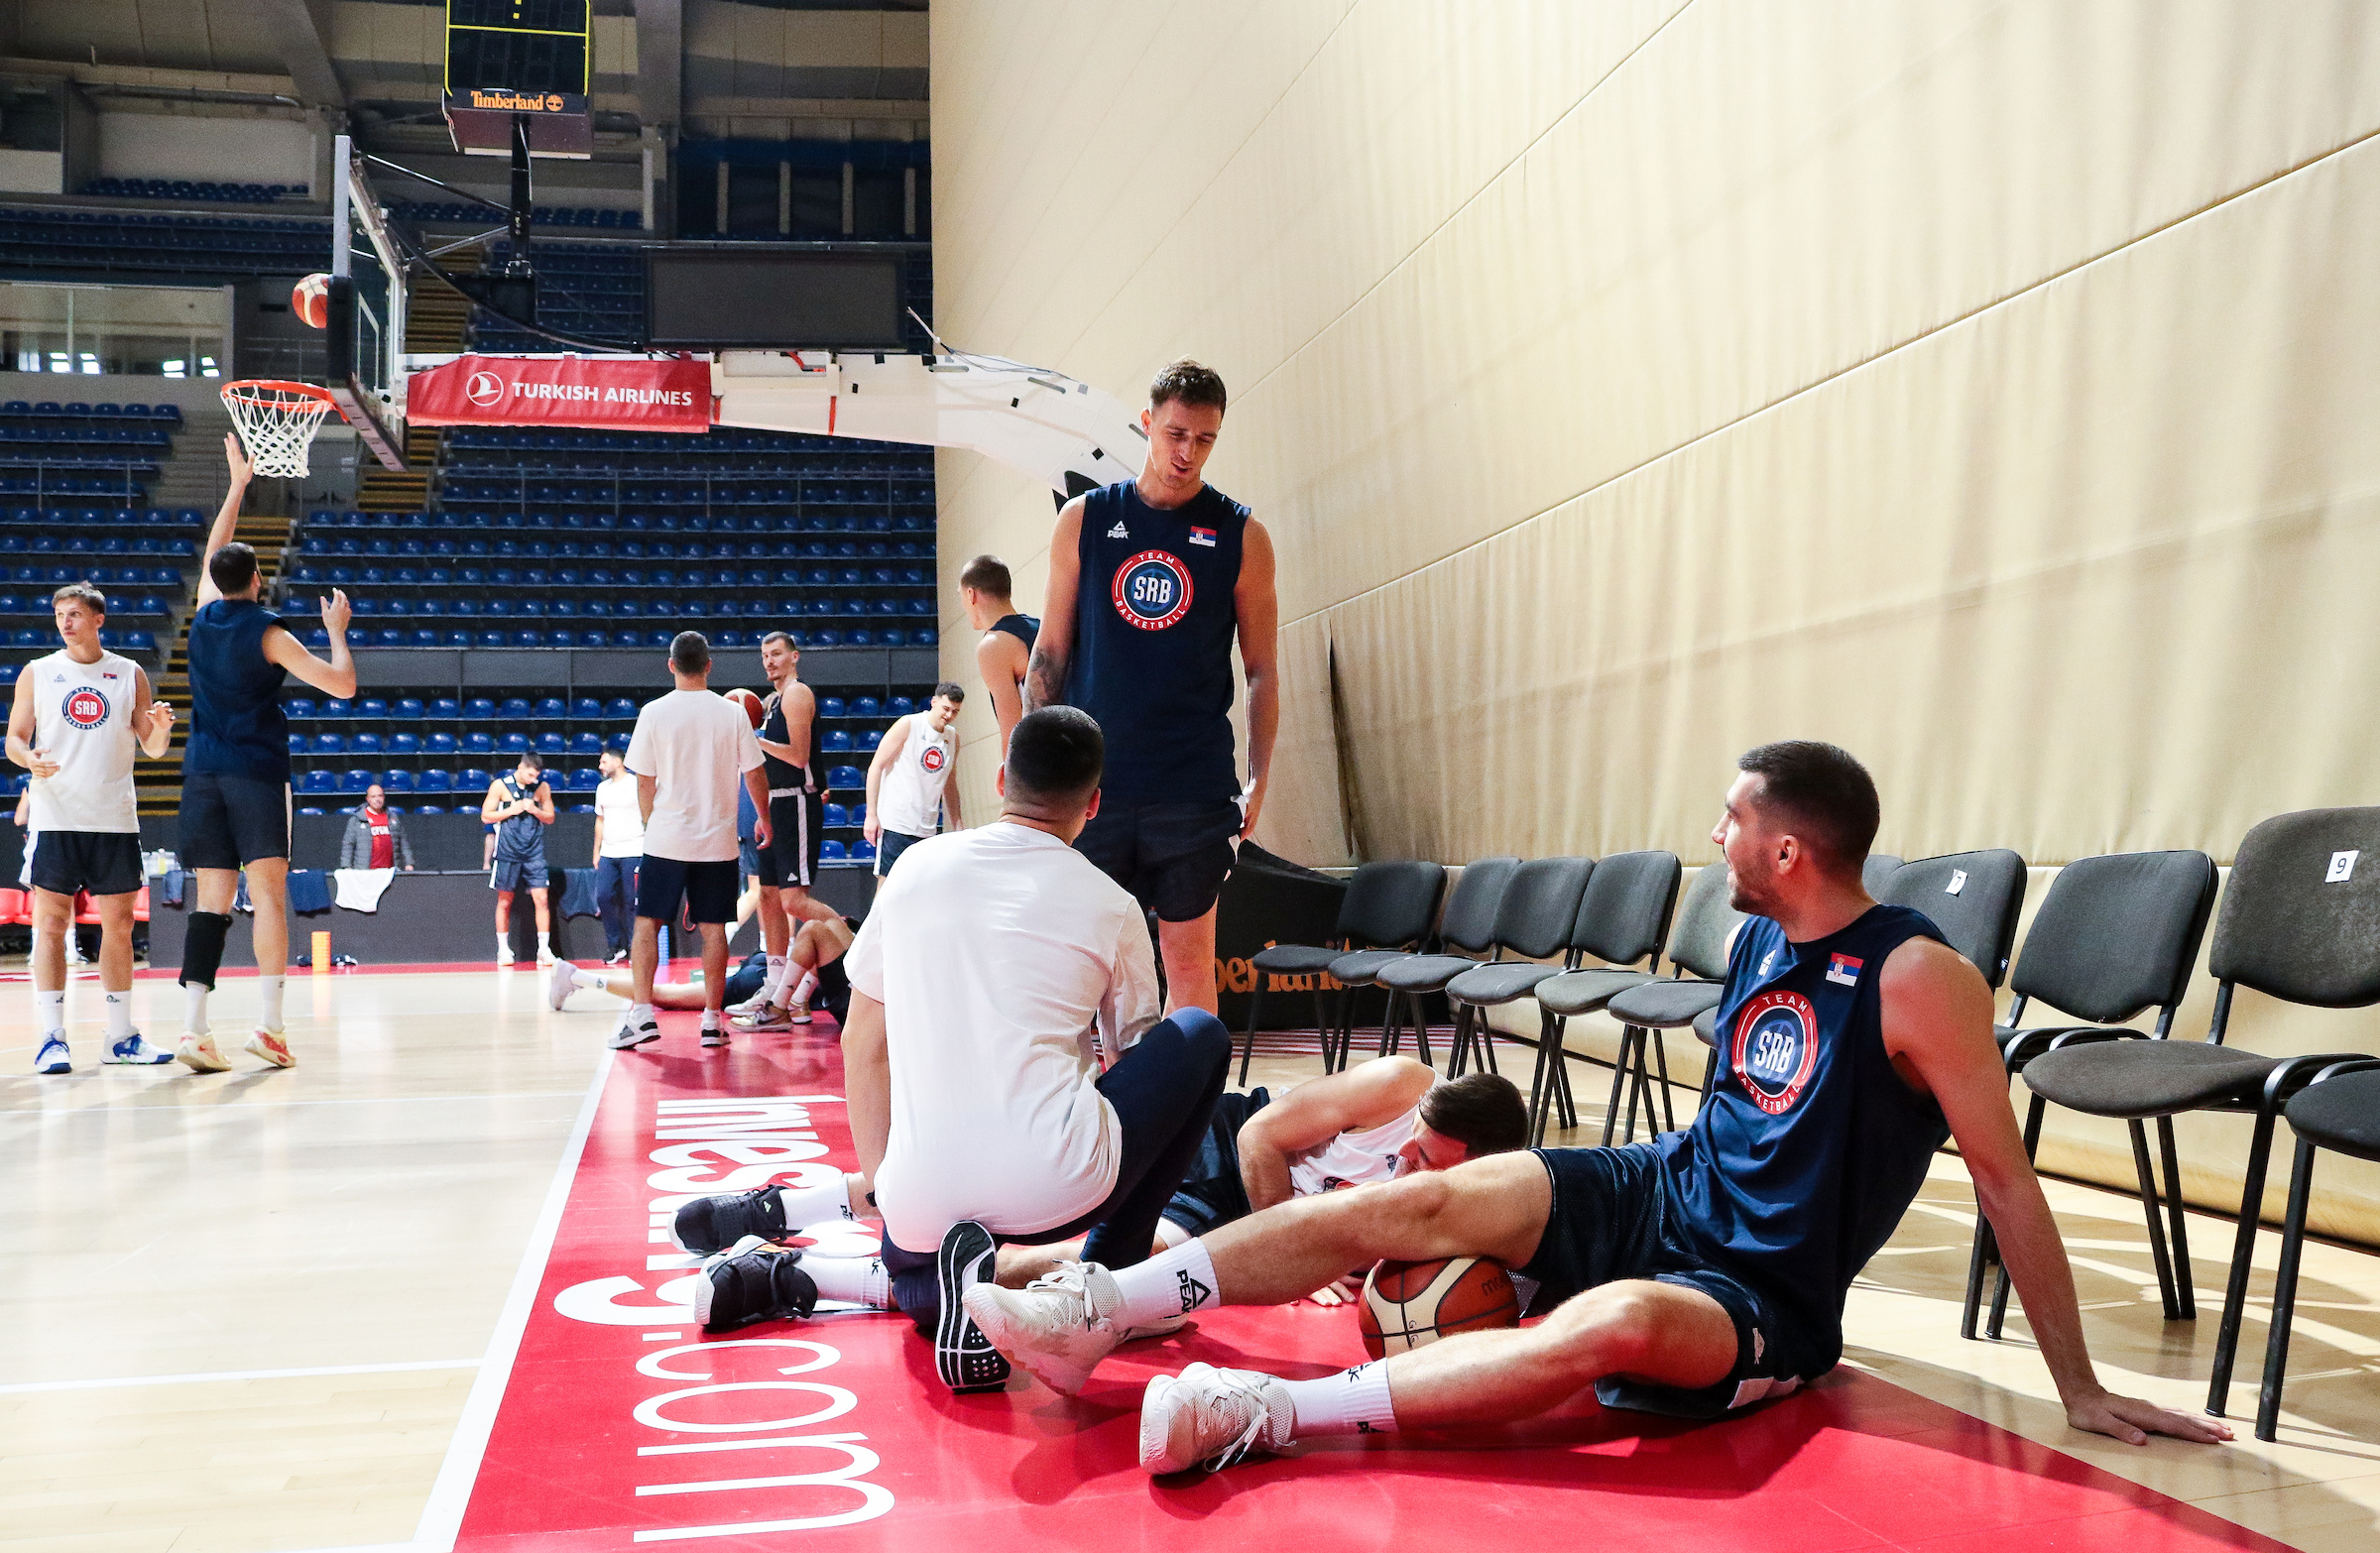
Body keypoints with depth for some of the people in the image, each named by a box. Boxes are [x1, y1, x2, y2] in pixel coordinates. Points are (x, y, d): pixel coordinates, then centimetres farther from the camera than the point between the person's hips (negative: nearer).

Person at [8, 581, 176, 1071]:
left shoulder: (130, 675, 8)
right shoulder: (37, 673, 6)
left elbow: (151, 748, 10)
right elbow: (15, 737, 6)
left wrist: (161, 728, -13)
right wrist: (29, 759, -17)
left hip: (116, 819, 2)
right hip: (57, 820, -2)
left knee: (118, 925, 5)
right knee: (52, 925, -3)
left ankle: (121, 1037, 13)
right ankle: (52, 1038, 1)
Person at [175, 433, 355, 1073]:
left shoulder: (203, 617, 10)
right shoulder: (267, 633, -5)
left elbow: (213, 554, 28)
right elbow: (343, 684, -8)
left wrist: (238, 484, 35)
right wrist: (337, 629, 9)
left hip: (202, 774, 5)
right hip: (256, 772, -5)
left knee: (211, 901, 4)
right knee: (269, 895, -6)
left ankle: (193, 1028, -4)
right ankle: (270, 1024, -14)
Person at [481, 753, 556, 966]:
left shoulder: (542, 787, 5)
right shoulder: (500, 785, -2)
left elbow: (550, 818, 10)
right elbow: (485, 816, 0)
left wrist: (534, 810, -9)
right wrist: (511, 810, -13)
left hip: (534, 852, 1)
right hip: (507, 852, -1)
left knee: (542, 899, -7)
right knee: (504, 901, 6)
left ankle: (544, 949, -3)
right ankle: (503, 949, 16)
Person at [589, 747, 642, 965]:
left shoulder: (636, 784, -2)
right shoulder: (602, 788, 18)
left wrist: (648, 849, -8)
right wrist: (596, 852, 19)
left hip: (633, 852, -6)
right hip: (608, 853, 6)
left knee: (631, 901, -5)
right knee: (603, 896, -1)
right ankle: (615, 946, 10)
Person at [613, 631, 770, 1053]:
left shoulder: (653, 713, -5)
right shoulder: (733, 714, -2)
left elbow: (644, 782, -1)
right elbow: (754, 776, 4)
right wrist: (764, 820, 20)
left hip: (665, 839, -1)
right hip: (718, 842, 1)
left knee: (647, 922, 8)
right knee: (713, 928, 6)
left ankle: (643, 1013, -1)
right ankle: (712, 1021, 7)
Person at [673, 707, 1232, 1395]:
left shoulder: (919, 865, 12)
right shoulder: (1110, 905, 6)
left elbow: (862, 1043, 18)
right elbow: (1133, 1059, 20)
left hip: (923, 1197, 4)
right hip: (1054, 1189, -4)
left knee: (913, 1277, 39)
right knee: (1201, 1035, 17)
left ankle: (777, 1273, 6)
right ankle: (1112, 1280, 11)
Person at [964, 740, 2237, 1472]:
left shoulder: (1917, 977, -19)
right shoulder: (1759, 939, 4)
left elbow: (2005, 1178, -16)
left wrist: (2079, 1387, -13)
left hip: (1764, 1301, -7)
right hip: (1658, 1193, 7)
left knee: (1616, 1324, -40)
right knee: (1423, 1202, -15)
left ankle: (1268, 1415, -44)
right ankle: (1093, 1314, -19)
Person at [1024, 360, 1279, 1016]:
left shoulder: (1241, 536, 3)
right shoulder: (1084, 518, 6)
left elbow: (1261, 673, 5)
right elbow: (1050, 651, 9)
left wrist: (1258, 783, -4)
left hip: (1196, 790, -1)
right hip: (1092, 783, 1)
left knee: (1189, 963, 4)